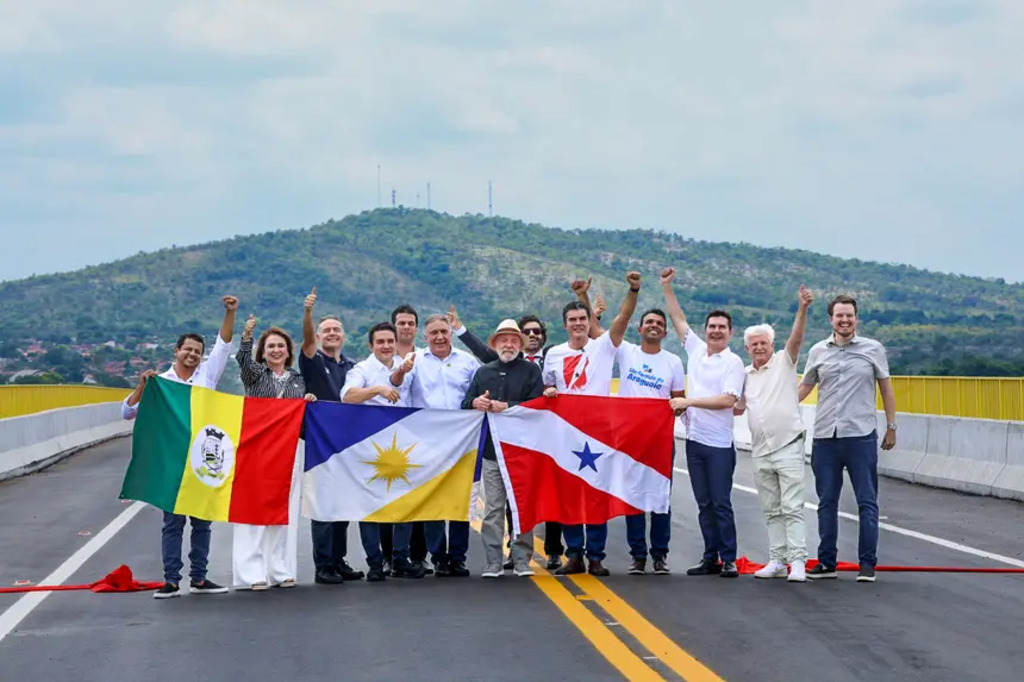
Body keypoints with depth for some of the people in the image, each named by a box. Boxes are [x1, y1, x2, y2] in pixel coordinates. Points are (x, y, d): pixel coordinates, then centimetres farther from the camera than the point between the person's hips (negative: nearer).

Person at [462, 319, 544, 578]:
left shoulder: (531, 370, 7)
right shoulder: (483, 372, 18)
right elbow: (466, 404, 13)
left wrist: (506, 407, -15)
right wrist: (476, 403, -9)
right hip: (490, 448, 3)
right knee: (492, 508, 1)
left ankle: (522, 559, 5)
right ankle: (492, 563, 4)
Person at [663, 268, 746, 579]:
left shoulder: (733, 363, -6)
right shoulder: (696, 349, 9)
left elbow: (728, 399, -16)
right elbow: (678, 319, 18)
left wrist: (689, 401, -17)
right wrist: (667, 287, 14)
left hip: (719, 444, -5)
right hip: (694, 439, 5)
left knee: (721, 504, -4)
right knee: (704, 504, 9)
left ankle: (729, 559, 0)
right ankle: (711, 558, 13)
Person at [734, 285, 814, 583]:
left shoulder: (784, 361, 0)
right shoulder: (745, 374, 14)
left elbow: (797, 337, -17)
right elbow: (738, 407, 23)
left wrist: (802, 308, -32)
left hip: (788, 447, -6)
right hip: (761, 452, 6)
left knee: (792, 508, -8)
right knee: (772, 510, 10)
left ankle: (798, 562, -11)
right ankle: (777, 561, 14)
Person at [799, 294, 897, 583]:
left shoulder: (873, 349, 3)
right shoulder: (818, 351, 8)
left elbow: (886, 388, 9)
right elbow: (804, 388, 17)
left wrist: (891, 427, 7)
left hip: (861, 437, -2)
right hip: (825, 437, 2)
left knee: (867, 503, 0)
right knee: (826, 502, 9)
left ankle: (867, 564, 5)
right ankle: (826, 562, 17)